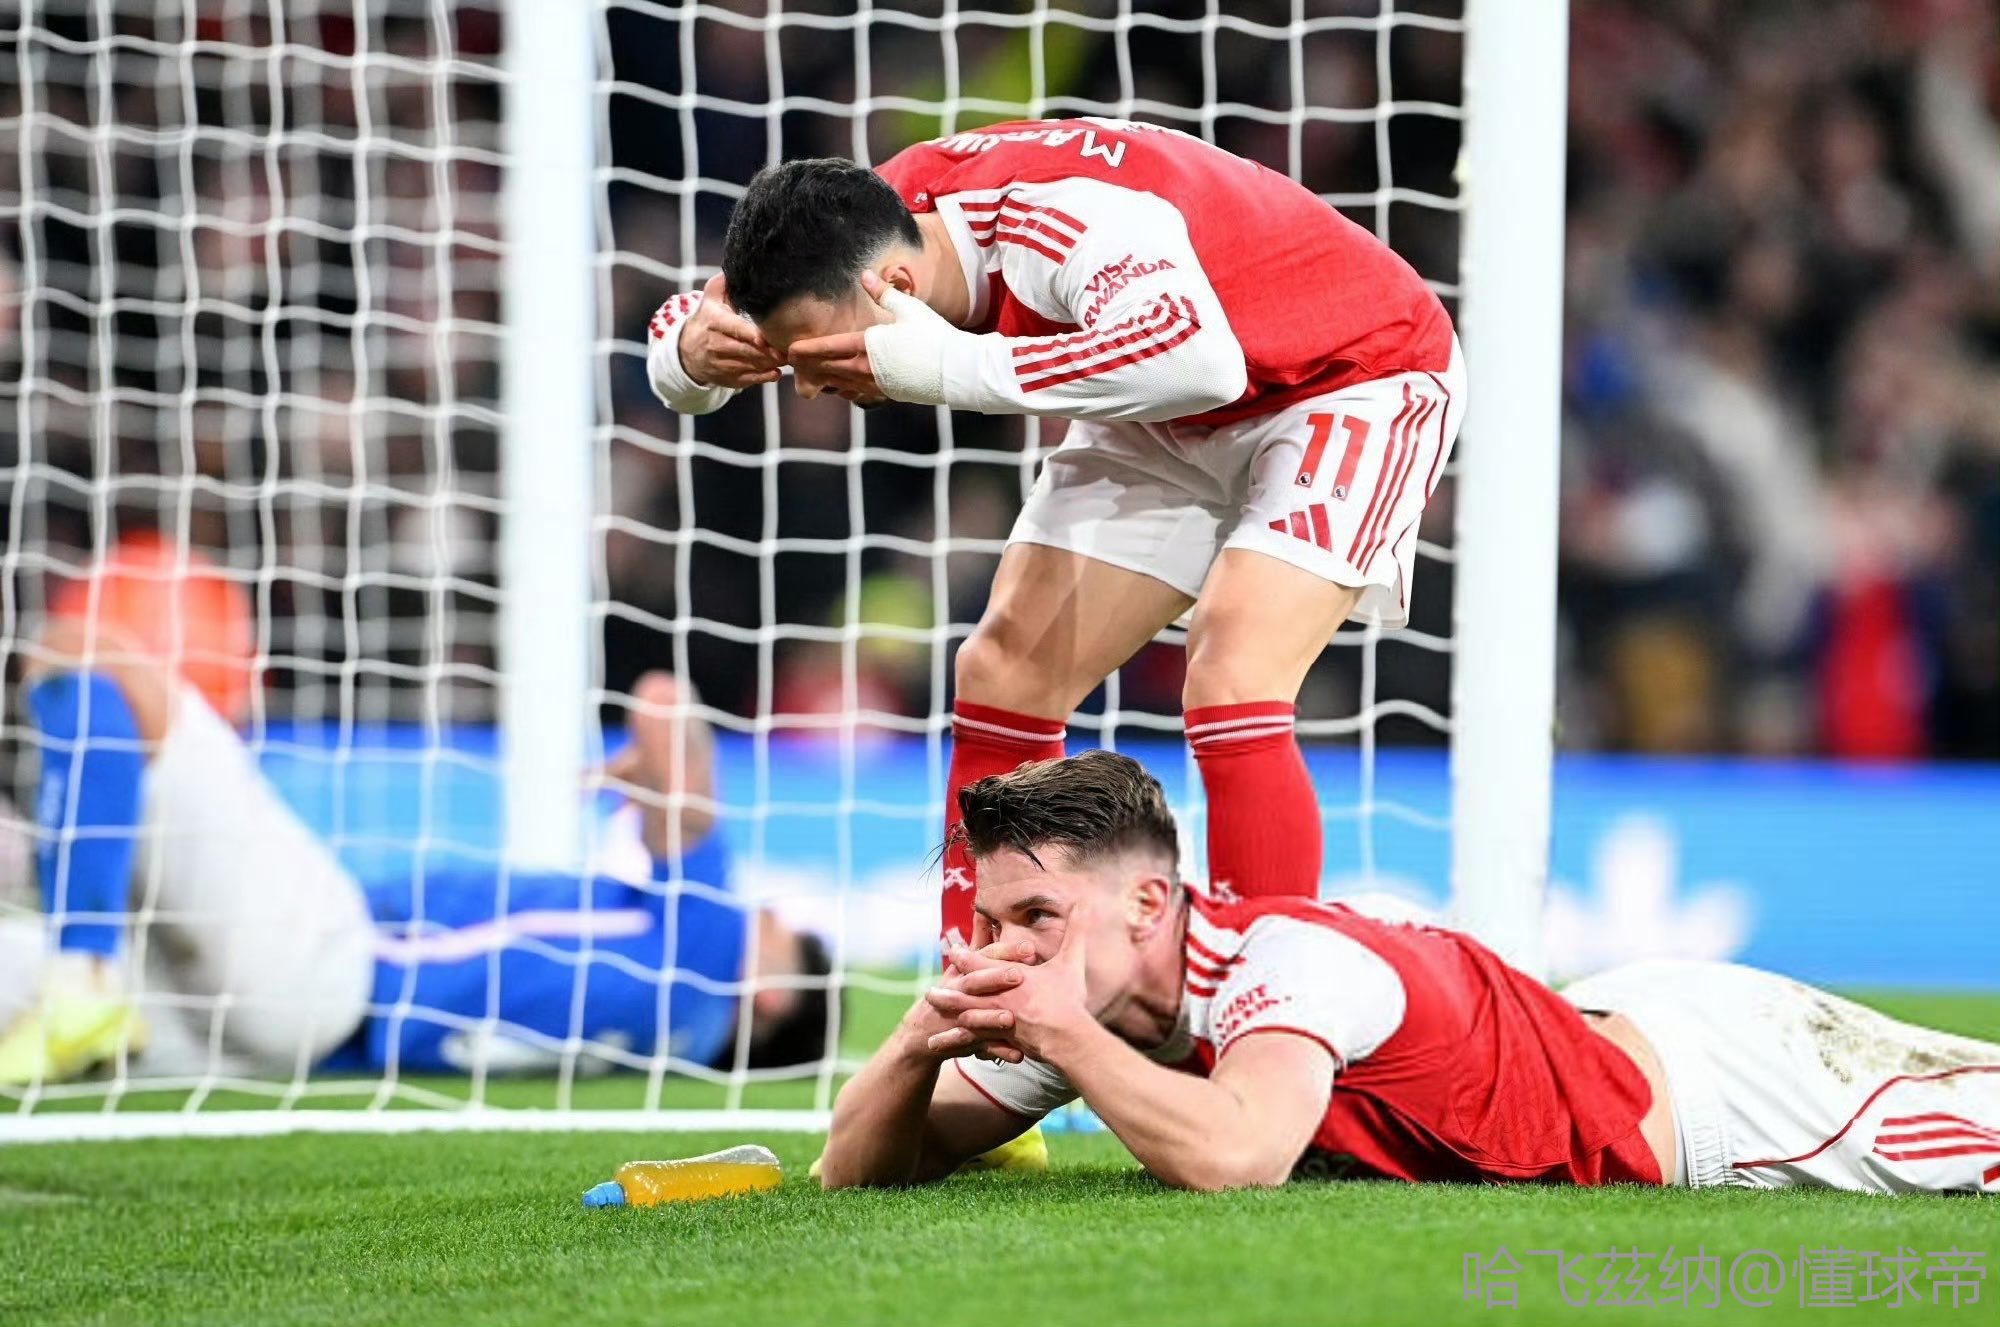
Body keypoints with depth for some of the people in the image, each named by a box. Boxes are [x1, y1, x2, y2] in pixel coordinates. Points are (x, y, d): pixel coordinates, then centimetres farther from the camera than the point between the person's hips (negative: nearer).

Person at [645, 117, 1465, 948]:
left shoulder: (1067, 215, -39)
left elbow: (1196, 358, -58)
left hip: (1355, 375, -8)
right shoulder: (872, 229, -16)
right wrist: (691, 352, -29)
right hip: (1179, 421, 8)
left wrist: (944, 366, -50)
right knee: (1004, 677, 2)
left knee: (1229, 691, -25)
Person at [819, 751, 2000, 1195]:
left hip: (1705, 1084, -7)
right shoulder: (1078, 1002, -14)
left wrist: (1063, 1037, -43)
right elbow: (857, 1171, -9)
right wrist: (920, 1043, -30)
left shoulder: (1287, 959, -36)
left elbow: (1233, 1159, -55)